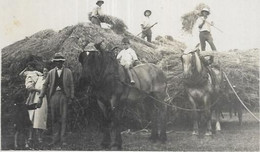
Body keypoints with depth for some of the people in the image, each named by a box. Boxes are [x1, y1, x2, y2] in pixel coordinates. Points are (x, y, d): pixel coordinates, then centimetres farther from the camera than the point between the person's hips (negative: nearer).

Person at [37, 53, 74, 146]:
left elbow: (71, 85, 6)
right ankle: (55, 139, 9)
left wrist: (71, 97, -2)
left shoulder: (68, 72, 7)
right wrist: (41, 97, 3)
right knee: (54, 118, 3)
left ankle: (62, 139, 0)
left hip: (64, 96, -2)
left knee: (63, 118, -4)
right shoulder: (51, 72, 11)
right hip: (53, 96, 2)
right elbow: (45, 85, 11)